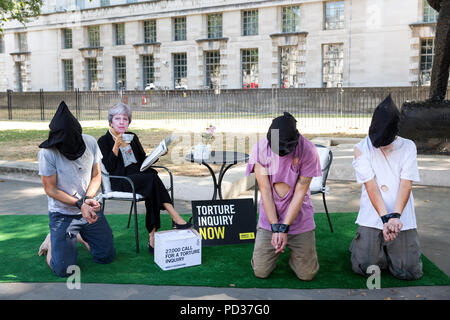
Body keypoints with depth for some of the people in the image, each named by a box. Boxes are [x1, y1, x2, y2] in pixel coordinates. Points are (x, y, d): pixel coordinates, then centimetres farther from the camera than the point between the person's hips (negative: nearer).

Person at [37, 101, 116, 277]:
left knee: (107, 256, 4)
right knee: (63, 270, -11)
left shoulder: (90, 142, -10)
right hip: (62, 214, -3)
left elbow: (96, 175, 1)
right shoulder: (47, 152, -20)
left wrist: (88, 198, -17)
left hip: (90, 208, 4)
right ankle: (52, 240, 22)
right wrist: (80, 204, -21)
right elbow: (50, 189, -13)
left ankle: (80, 235, 32)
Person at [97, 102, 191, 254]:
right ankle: (176, 219, -34)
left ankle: (152, 237, -32)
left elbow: (144, 160, 21)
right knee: (152, 178, -32)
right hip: (120, 182, -5)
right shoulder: (104, 141, 3)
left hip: (140, 176, 5)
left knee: (152, 190, -31)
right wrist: (116, 146, -17)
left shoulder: (133, 137, 19)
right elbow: (109, 168, -9)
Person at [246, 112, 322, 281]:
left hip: (299, 218, -1)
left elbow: (300, 192, -14)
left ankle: (292, 248, 31)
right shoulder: (260, 149, -14)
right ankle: (279, 247, 30)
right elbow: (265, 190, -11)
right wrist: (275, 227, -15)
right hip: (269, 217, 1)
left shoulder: (308, 151, -17)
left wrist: (284, 228, -15)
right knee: (260, 272, 0)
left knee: (307, 274, 0)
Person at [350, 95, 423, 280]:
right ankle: (361, 242, 24)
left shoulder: (408, 147, 3)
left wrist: (396, 216, -21)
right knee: (365, 268, -10)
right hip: (372, 217, -1)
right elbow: (370, 186, -9)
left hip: (402, 218, 1)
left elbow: (406, 184, -6)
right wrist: (386, 218, -21)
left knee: (409, 272, -6)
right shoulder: (362, 149, -2)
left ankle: (388, 248, 26)